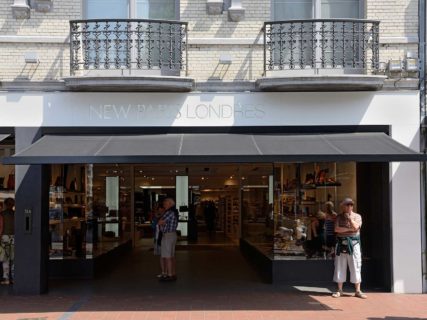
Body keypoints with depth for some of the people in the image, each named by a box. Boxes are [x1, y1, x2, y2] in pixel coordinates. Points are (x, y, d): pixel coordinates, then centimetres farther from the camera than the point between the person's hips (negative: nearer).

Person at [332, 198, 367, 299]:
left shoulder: (357, 216, 7)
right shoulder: (339, 217, 9)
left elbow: (356, 227, -11)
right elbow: (337, 229, -6)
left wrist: (349, 217, -9)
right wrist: (349, 229, -10)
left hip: (353, 244, -1)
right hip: (341, 243, 1)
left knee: (356, 267, -2)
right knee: (340, 267, 4)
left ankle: (358, 291, 4)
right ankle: (339, 290, 11)